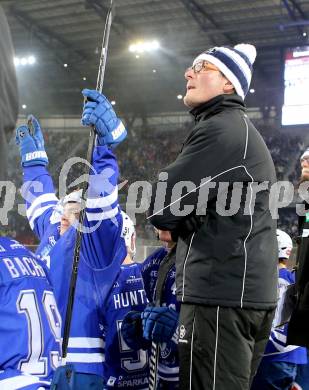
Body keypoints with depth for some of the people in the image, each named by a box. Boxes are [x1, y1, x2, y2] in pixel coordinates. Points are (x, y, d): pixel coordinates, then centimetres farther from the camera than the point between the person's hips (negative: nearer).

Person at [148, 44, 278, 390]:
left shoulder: (220, 130, -11)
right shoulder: (241, 131, 23)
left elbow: (162, 208, -14)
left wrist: (174, 221, 8)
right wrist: (181, 222, 7)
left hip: (221, 294, -10)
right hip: (249, 291, 10)